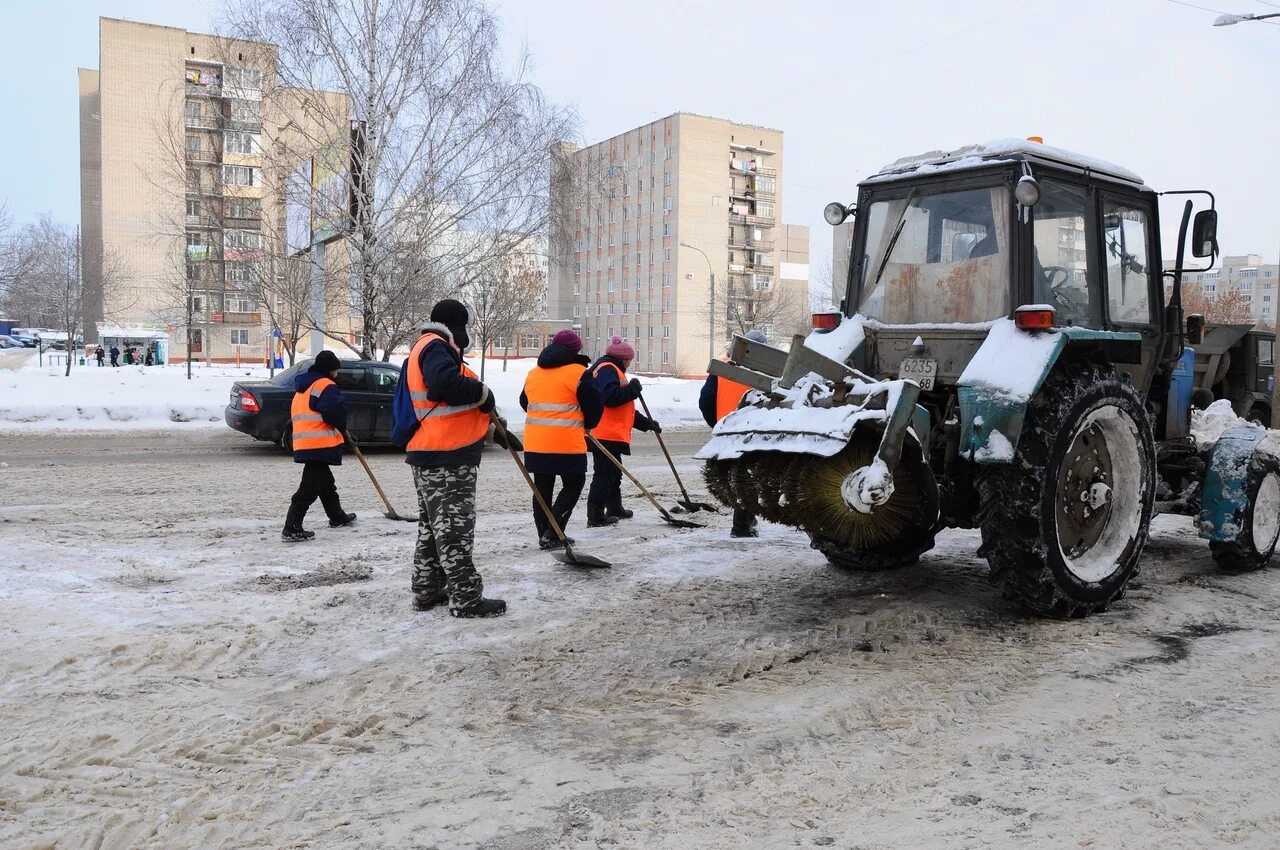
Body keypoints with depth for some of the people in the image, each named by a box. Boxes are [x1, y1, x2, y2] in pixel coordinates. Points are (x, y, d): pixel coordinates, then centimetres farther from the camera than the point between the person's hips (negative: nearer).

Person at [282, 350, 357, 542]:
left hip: (304, 445, 10)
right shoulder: (326, 386, -10)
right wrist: (341, 427, 1)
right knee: (310, 487, -9)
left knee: (326, 483, 24)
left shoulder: (302, 387, 20)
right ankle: (292, 529, -10)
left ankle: (337, 517, 39)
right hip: (320, 445, -10)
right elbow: (335, 411, -22)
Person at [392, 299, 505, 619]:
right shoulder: (435, 347, -12)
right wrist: (483, 393, -16)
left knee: (432, 525, 17)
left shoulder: (426, 349, 21)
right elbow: (446, 384, -30)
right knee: (454, 527, -7)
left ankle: (426, 590, 26)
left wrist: (484, 418, 14)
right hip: (447, 459, -11)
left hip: (430, 457, 11)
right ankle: (466, 598, -3)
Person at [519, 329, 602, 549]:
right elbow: (594, 406, -5)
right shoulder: (579, 373, -7)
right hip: (567, 443, -6)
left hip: (535, 442, 6)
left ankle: (545, 534, 17)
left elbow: (525, 402, 24)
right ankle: (552, 533, -1)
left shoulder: (533, 373, 12)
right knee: (573, 484, 8)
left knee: (543, 489, 13)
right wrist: (588, 425, 16)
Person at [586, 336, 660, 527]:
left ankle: (615, 509, 34)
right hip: (605, 436, -11)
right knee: (604, 475, -10)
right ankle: (595, 517, -10)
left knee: (614, 473, 21)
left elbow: (626, 410, 29)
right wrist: (633, 389, -12)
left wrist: (647, 424, 25)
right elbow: (611, 397, -26)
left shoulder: (614, 371, 26)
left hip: (611, 435, 11)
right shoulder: (606, 369, -9)